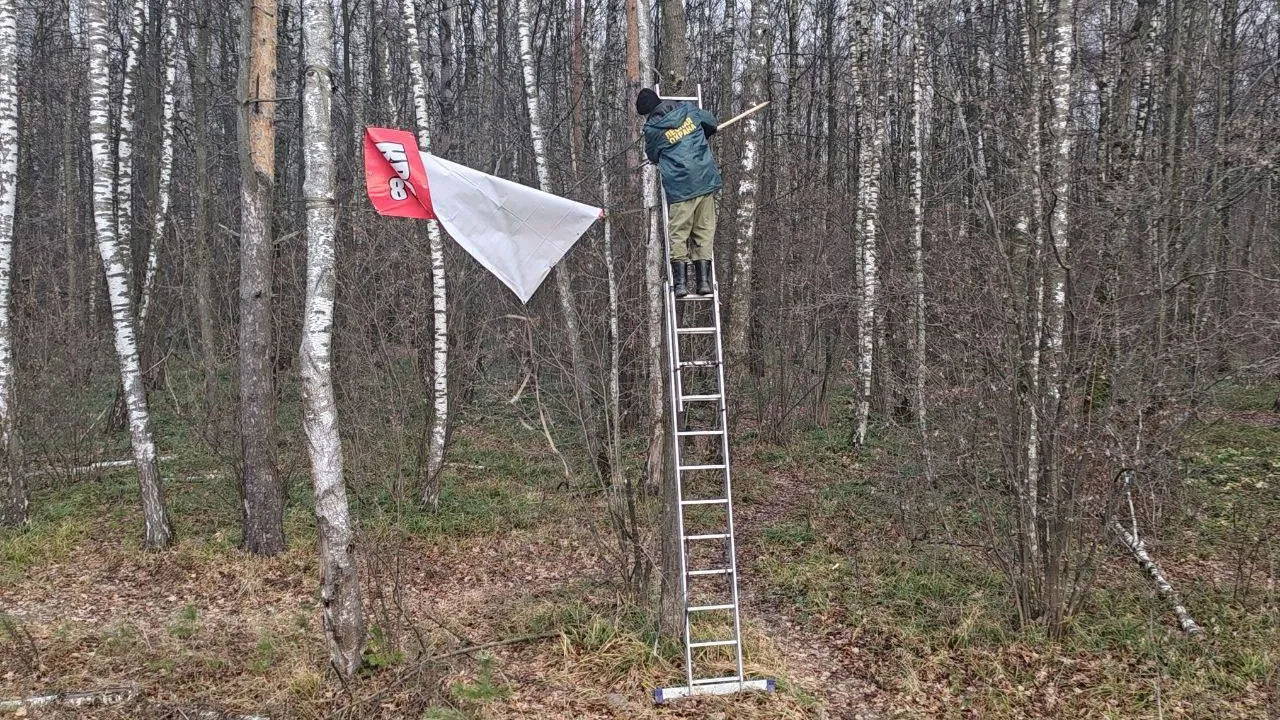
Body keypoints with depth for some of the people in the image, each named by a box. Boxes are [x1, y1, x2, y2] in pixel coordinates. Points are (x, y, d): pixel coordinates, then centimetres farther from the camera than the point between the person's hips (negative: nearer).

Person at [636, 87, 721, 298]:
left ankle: (679, 283, -1)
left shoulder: (652, 129, -4)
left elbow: (653, 156, 12)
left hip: (680, 187, -4)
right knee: (704, 232, 9)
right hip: (706, 181, 4)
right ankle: (703, 281, 7)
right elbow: (712, 123, 25)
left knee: (678, 235, 5)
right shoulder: (688, 109, 7)